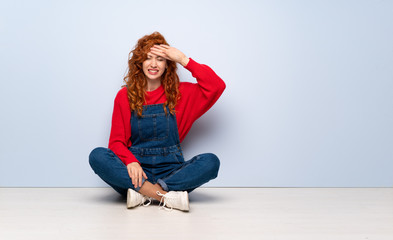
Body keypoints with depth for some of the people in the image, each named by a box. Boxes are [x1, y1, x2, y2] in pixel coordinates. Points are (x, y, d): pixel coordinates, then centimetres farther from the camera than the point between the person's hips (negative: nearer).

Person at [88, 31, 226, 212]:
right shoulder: (125, 96, 8)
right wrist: (130, 161, -19)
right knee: (97, 156, -27)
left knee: (211, 161, -26)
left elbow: (217, 86, -5)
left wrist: (184, 60, -5)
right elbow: (117, 141, 2)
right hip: (137, 170, 0)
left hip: (171, 171, 0)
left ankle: (143, 193, -29)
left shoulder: (180, 93, 9)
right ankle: (168, 196, -33)